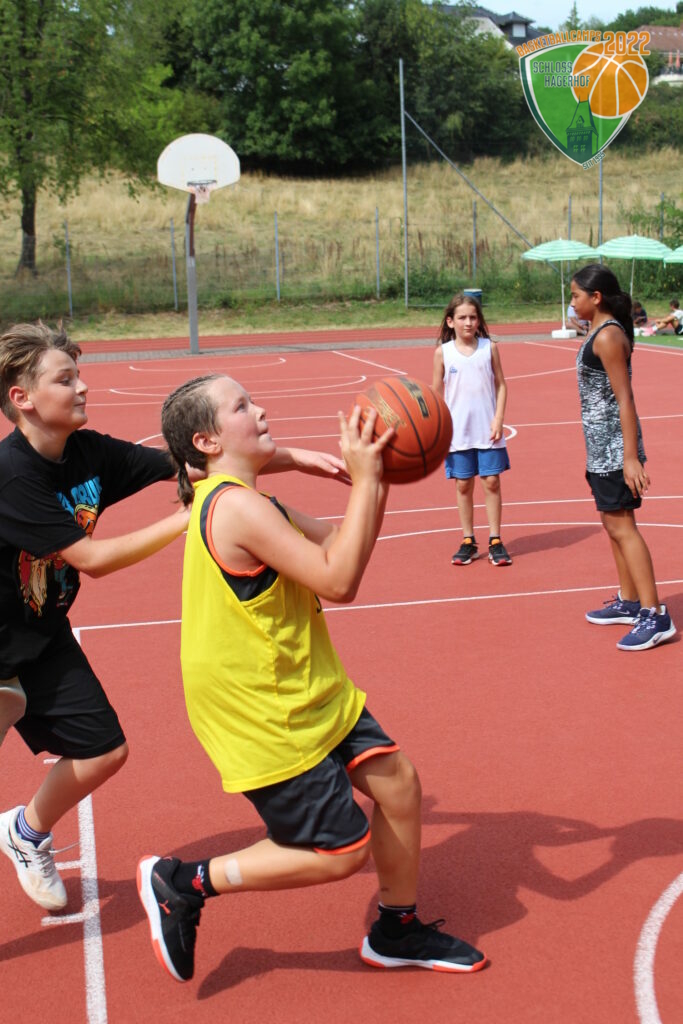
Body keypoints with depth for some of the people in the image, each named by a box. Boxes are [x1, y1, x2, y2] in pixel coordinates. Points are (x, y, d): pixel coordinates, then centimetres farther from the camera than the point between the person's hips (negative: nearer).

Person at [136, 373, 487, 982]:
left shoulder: (245, 502, 10)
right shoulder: (236, 506, -24)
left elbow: (335, 541, 15)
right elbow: (338, 579, -27)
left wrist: (376, 474, 3)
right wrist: (363, 478, -22)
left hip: (304, 693, 10)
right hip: (260, 716, -10)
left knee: (397, 779, 9)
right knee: (343, 851, -2)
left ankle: (398, 931, 29)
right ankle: (184, 884, 12)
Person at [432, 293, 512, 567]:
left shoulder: (490, 347, 1)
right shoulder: (443, 352, 0)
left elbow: (501, 385, 4)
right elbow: (436, 394, 4)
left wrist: (498, 419, -7)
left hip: (487, 430, 0)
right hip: (458, 432, 0)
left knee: (492, 482, 1)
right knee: (463, 485, 5)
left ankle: (495, 541, 11)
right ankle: (468, 542, 16)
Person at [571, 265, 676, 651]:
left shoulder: (608, 336, -17)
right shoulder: (603, 332, 12)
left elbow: (625, 399, -20)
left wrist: (631, 458, -22)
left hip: (613, 444, -10)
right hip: (603, 444, 10)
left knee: (621, 525, -10)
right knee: (614, 523, 16)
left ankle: (655, 615, -8)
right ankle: (628, 602, 27)